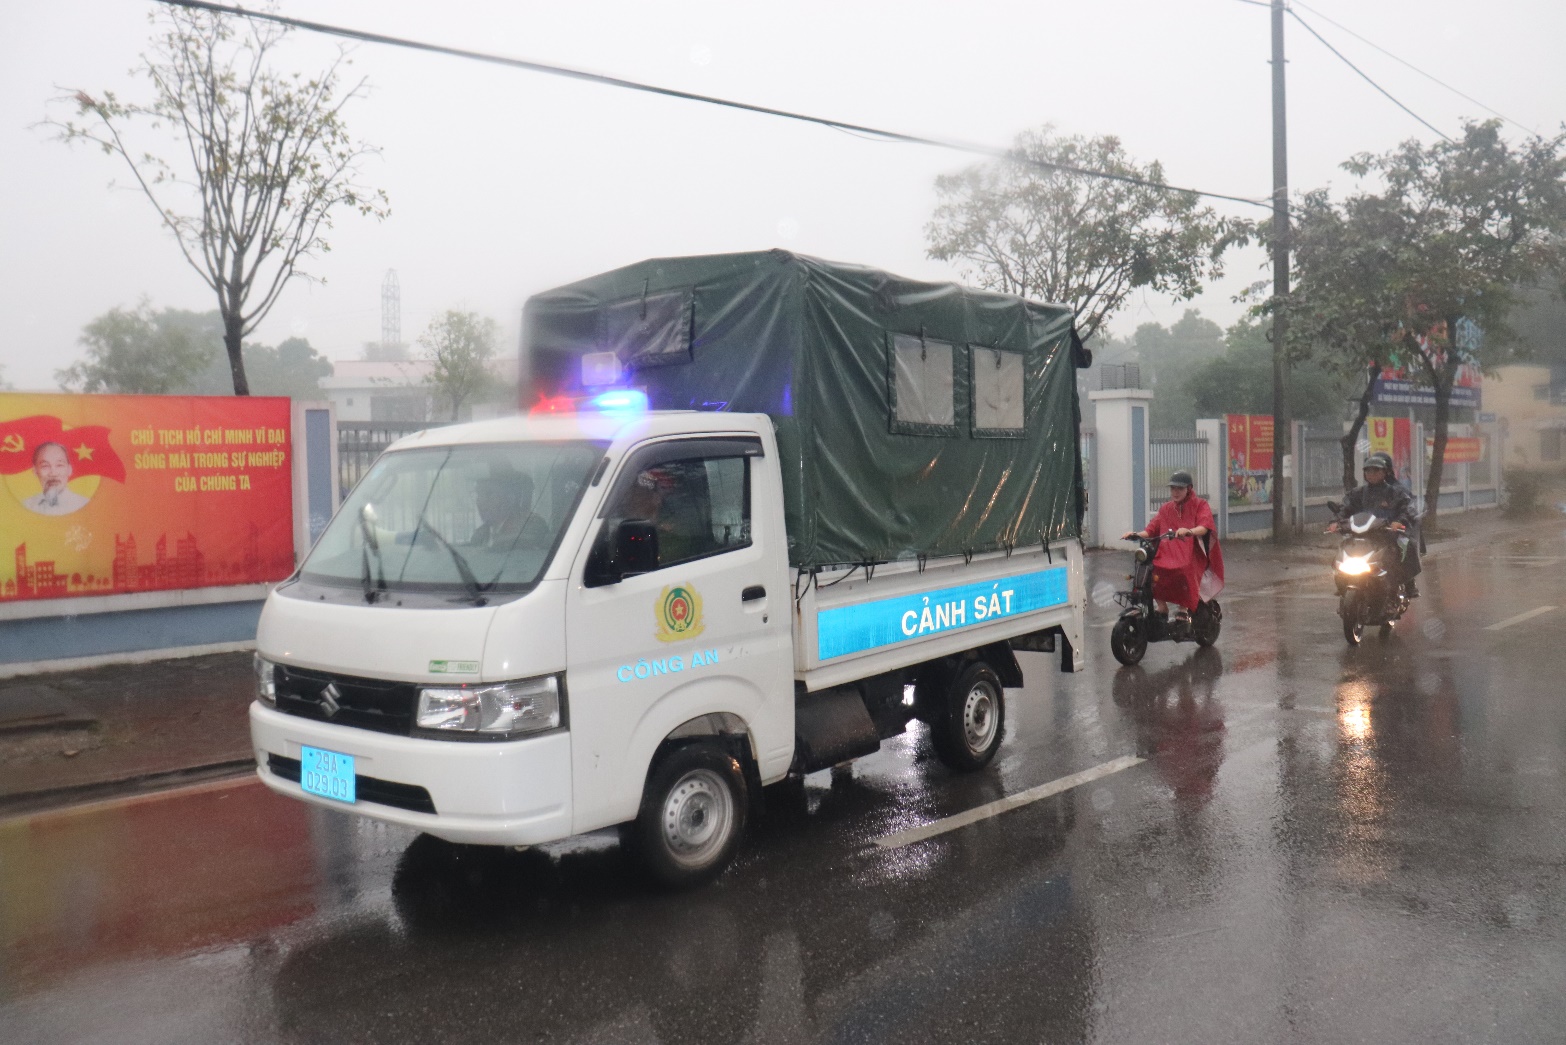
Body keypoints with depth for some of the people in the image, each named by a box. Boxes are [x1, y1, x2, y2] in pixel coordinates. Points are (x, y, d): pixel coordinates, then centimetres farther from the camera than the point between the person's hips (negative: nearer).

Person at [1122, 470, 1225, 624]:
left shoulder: (1200, 505, 5)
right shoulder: (1166, 508, 19)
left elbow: (1204, 527, -14)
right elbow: (1151, 530, 12)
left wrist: (1189, 531, -36)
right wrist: (1136, 534, -9)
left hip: (1193, 555, -4)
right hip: (1168, 553, 4)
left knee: (1184, 570, -38)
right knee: (1151, 569, -26)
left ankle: (1183, 607, -20)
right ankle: (1161, 607, -10)